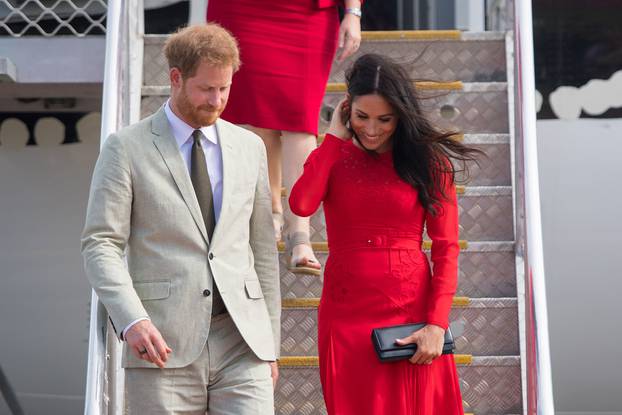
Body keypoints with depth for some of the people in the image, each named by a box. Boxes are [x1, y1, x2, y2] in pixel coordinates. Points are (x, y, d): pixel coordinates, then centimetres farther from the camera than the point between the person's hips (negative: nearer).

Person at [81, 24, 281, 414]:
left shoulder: (249, 147, 13)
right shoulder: (127, 148, 2)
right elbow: (101, 245, -4)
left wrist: (271, 344, 14)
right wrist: (131, 320, -20)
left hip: (242, 343, 3)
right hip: (164, 345, -2)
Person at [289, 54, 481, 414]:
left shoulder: (429, 160, 1)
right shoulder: (334, 157, 5)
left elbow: (446, 248, -2)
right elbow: (301, 205, -16)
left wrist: (436, 324, -11)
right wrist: (335, 138, -6)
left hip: (412, 313, -1)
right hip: (347, 314, 1)